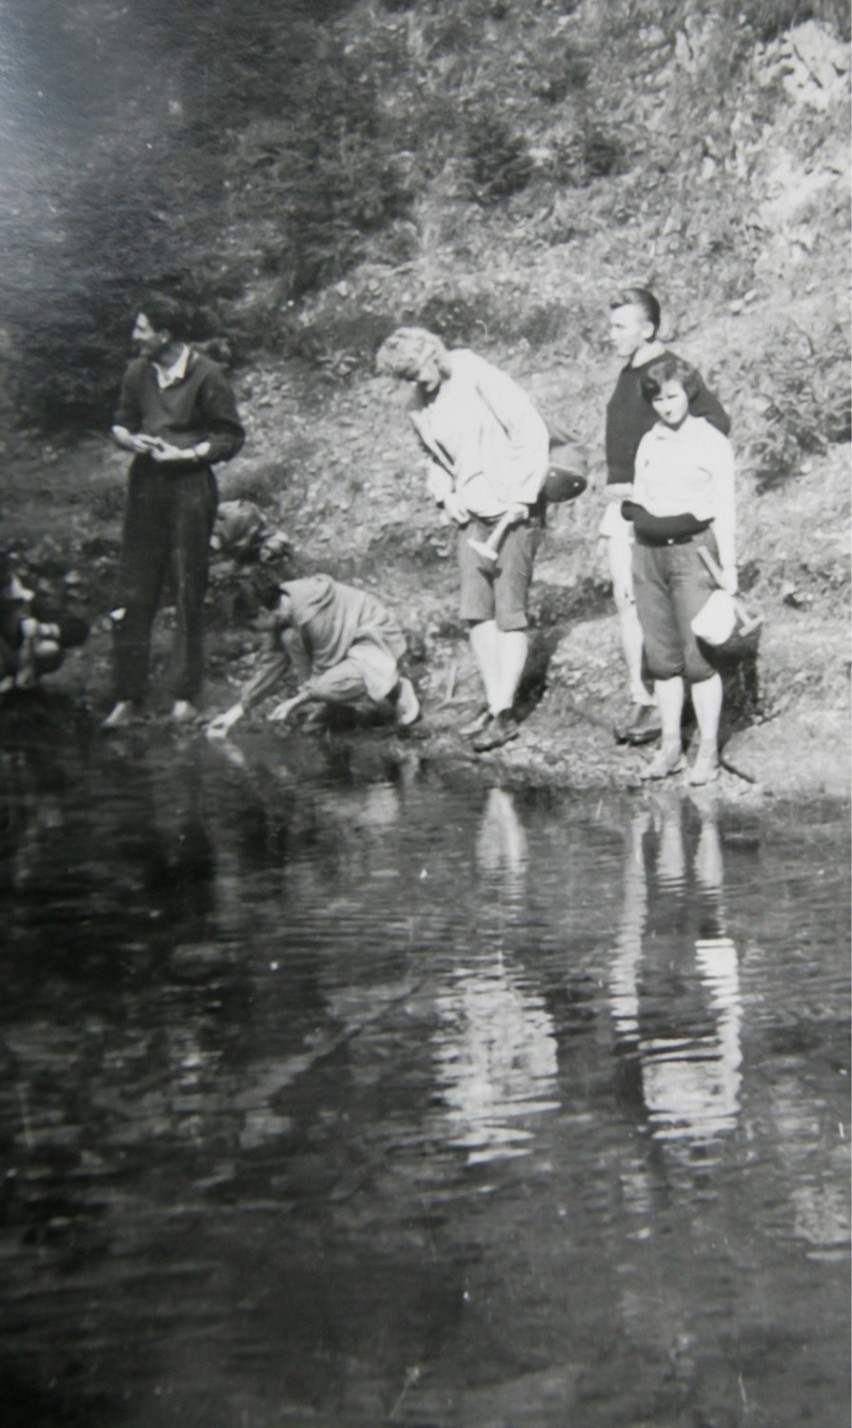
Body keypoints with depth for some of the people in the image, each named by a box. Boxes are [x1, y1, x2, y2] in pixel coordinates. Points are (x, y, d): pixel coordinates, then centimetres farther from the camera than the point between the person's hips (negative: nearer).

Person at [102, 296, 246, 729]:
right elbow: (120, 424, 17)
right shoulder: (137, 372, 7)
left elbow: (230, 437, -3)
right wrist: (132, 439, -6)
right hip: (144, 485, 4)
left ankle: (184, 697, 11)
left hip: (189, 486, -4)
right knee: (133, 592, 2)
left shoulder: (205, 375, -8)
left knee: (189, 594, 1)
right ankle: (128, 697, 9)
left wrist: (183, 454, -14)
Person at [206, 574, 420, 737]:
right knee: (290, 638, -14)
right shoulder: (285, 612, -2)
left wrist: (295, 701, -13)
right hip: (346, 644, 9)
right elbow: (274, 663, 5)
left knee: (325, 687, -32)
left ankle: (396, 687, -6)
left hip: (376, 644, -9)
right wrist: (238, 709, 3)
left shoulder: (312, 614, -30)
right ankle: (331, 707, -2)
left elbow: (325, 669, -23)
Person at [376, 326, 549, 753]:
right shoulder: (420, 408, 6)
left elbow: (532, 431, -15)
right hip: (471, 513, 7)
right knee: (476, 610, 4)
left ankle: (505, 712, 0)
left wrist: (520, 495, -15)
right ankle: (494, 703, 14)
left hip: (513, 510, -7)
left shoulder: (477, 377, -14)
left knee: (509, 613, -4)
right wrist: (445, 496, 3)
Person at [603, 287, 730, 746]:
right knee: (625, 601, 6)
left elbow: (717, 423, -16)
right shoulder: (627, 373, 16)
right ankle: (640, 699, 13)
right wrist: (617, 485, 17)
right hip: (621, 499, 8)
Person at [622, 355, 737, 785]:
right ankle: (670, 747, 13)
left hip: (692, 549, -4)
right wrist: (628, 568, 15)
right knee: (662, 656, 6)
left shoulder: (712, 442, 1)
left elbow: (724, 511, 0)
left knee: (698, 656, -7)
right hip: (648, 552, 5)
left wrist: (729, 568, -3)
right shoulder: (648, 443, 14)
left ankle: (708, 751, 1)